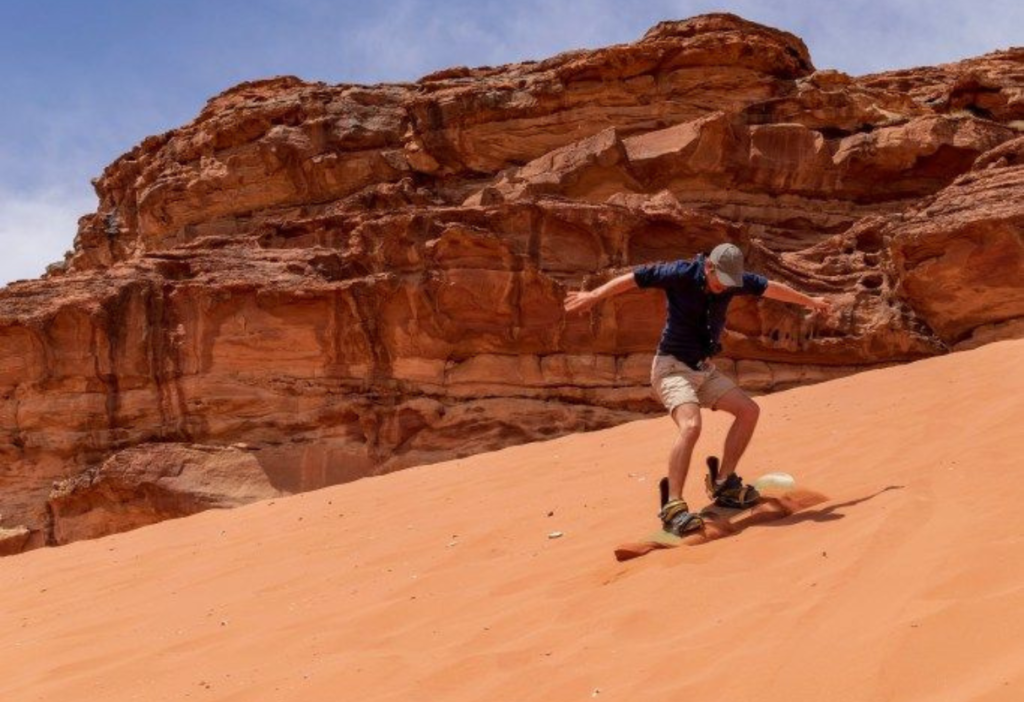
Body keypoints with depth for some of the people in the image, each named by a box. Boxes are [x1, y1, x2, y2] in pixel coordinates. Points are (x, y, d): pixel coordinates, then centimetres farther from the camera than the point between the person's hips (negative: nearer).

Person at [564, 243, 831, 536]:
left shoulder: (733, 279, 1)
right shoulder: (681, 274, -17)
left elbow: (772, 288, 17)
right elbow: (634, 277, -18)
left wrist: (809, 301, 32)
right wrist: (594, 295, -29)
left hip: (704, 369, 8)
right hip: (673, 366, -8)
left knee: (749, 410, 5)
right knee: (691, 426, -29)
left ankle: (724, 484, 14)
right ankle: (673, 507, -30)